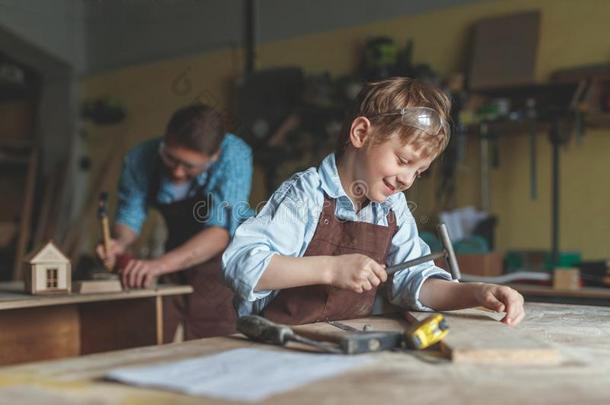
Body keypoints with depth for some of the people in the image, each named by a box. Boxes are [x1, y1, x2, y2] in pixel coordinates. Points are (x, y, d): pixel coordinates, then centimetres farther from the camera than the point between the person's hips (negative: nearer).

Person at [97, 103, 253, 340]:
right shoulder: (141, 159, -16)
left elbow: (221, 230, -35)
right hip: (177, 263, 3)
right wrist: (120, 243, -27)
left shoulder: (234, 155, -26)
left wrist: (162, 264, -48)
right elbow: (129, 216, -4)